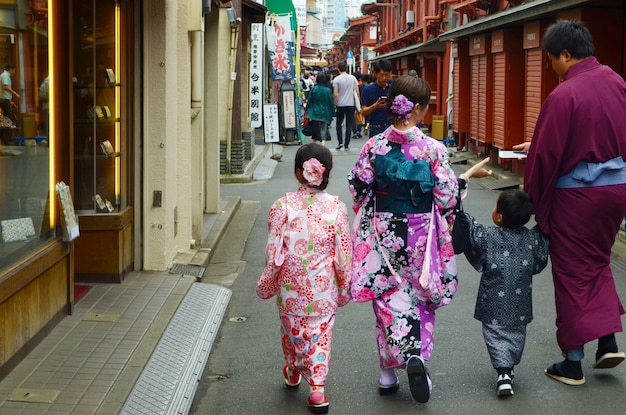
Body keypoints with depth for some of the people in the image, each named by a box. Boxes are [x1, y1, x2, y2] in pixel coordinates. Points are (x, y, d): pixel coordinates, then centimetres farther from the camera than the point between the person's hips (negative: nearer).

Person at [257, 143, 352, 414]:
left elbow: (273, 251, -10)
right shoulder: (336, 207, -11)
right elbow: (344, 254, -6)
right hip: (323, 287, 0)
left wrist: (266, 284, 4)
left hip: (291, 285, 1)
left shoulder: (282, 206, -13)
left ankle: (293, 372, 45)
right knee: (320, 333, 11)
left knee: (292, 329, 22)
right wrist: (344, 288, 8)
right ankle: (317, 388, 5)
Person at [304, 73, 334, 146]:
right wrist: (332, 113, 8)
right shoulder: (328, 90, -8)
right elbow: (331, 102, -3)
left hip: (314, 112, 2)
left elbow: (309, 101, 0)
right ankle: (323, 145, -17)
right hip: (324, 113, -2)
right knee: (324, 130, 0)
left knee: (315, 130, 17)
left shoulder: (313, 89, -5)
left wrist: (308, 111, 9)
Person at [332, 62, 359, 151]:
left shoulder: (337, 79, -7)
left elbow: (335, 94, -12)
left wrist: (335, 104, -2)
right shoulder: (353, 78, 1)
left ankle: (340, 142, 3)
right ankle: (346, 145, 4)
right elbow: (357, 92, 1)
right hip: (351, 104, 2)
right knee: (349, 125, 6)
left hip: (340, 105, -2)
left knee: (339, 123, 15)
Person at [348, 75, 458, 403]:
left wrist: (367, 223, 16)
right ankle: (416, 355, -2)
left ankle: (389, 372, 12)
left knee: (388, 298, 10)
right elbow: (447, 198, -9)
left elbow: (359, 190, -1)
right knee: (421, 297, 16)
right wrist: (446, 227, 10)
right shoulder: (434, 149, -13)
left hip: (383, 234, 1)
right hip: (420, 235, -1)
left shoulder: (374, 146, -7)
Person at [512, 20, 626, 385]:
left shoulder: (564, 95, -20)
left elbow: (545, 155, -16)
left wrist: (534, 201, -1)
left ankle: (573, 363, 14)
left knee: (573, 272, 7)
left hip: (577, 192, -6)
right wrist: (537, 147, 20)